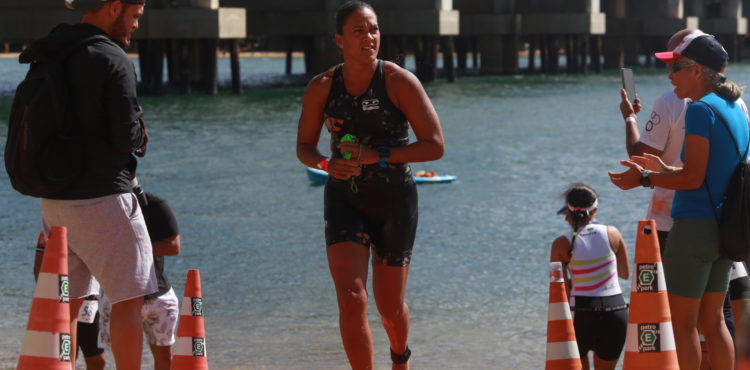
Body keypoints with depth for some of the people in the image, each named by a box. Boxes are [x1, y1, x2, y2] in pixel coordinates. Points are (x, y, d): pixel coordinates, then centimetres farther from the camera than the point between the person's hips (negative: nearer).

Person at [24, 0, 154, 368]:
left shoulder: (48, 59, 10)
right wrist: (140, 134, 7)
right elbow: (128, 137, -16)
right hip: (101, 198, -8)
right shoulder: (113, 61, -13)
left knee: (68, 302, 12)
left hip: (53, 198, 8)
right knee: (129, 299, 0)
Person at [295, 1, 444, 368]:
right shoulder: (321, 88, -1)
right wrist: (326, 163, -14)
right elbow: (304, 146, 10)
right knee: (351, 298, -17)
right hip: (344, 199, 1)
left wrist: (380, 155, -22)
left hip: (395, 200, -1)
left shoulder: (399, 82, -9)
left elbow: (434, 146, -10)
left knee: (390, 308, 9)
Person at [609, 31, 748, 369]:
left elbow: (693, 179, -18)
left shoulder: (700, 110, -15)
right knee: (712, 320, 14)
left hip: (694, 227, -9)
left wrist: (645, 179, -8)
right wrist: (665, 169, 20)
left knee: (682, 323, -1)